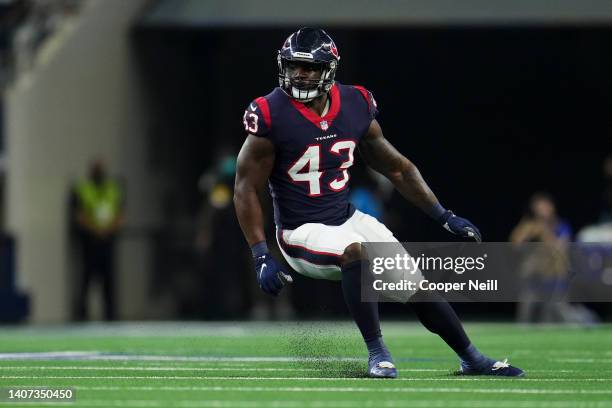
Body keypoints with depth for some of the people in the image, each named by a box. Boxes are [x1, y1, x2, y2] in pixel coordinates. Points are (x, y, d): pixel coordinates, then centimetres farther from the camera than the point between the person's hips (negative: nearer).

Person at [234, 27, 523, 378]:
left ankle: (472, 358, 17)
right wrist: (262, 258, -18)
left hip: (347, 218, 5)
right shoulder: (272, 116, -16)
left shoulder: (356, 107, -2)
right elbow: (247, 189, -11)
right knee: (357, 252, -34)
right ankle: (377, 352, -23)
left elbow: (397, 168, 10)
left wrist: (445, 217, 6)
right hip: (301, 231, -5)